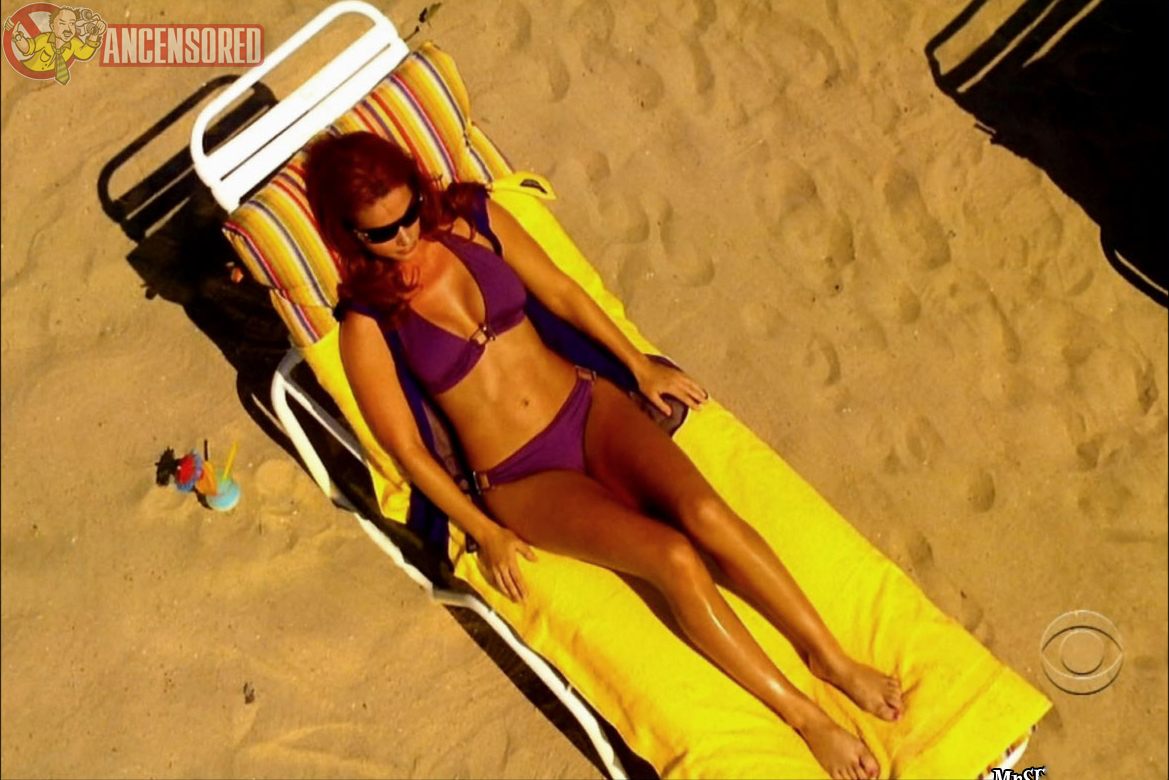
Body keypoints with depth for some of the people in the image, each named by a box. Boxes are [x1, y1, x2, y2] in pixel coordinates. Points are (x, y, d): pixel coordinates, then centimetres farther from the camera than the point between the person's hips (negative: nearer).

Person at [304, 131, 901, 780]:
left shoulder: (471, 215, 1)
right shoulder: (367, 321, -8)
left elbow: (561, 292, 10)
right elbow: (406, 446, -5)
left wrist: (641, 365, 8)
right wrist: (485, 534, -9)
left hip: (587, 404, 4)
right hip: (522, 480, -3)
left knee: (704, 512, -24)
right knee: (673, 558, -24)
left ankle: (831, 656, -9)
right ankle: (804, 717, -10)